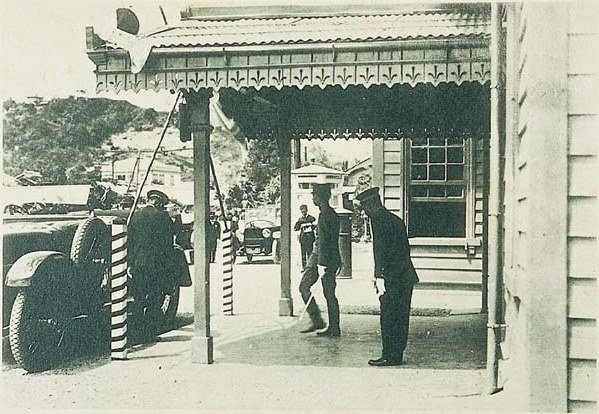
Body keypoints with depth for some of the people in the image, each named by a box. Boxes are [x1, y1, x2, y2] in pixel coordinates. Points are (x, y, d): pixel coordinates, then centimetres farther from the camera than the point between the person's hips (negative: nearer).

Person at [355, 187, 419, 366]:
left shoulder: (378, 218, -9)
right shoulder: (396, 219, 18)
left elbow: (380, 248, -16)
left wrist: (379, 276, -18)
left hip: (391, 277, -9)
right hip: (406, 276, 9)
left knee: (388, 317, -3)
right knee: (401, 316, 11)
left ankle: (390, 356, 1)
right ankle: (397, 355, 17)